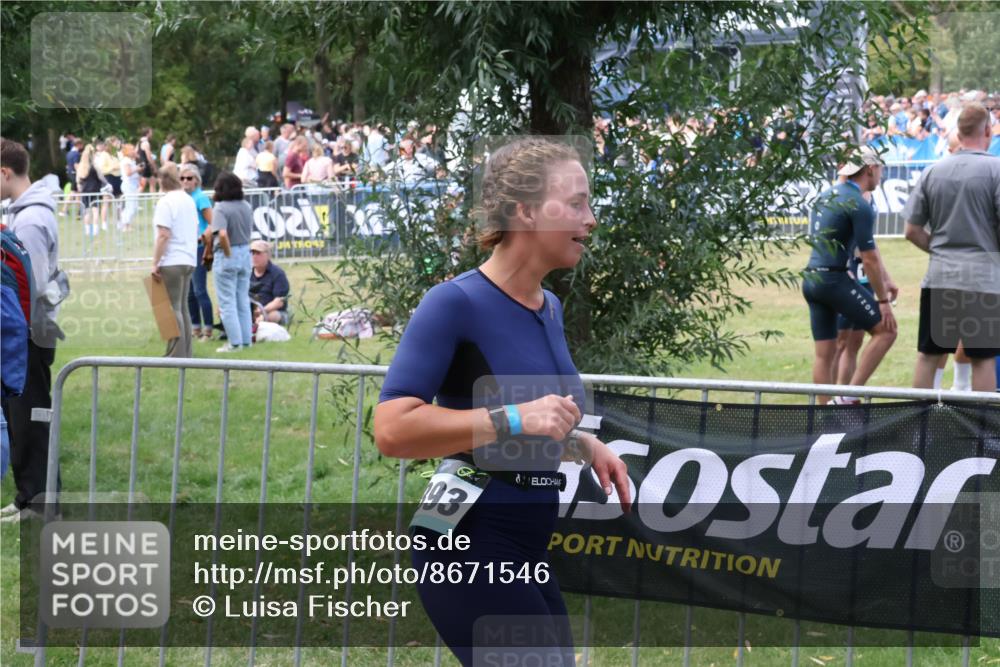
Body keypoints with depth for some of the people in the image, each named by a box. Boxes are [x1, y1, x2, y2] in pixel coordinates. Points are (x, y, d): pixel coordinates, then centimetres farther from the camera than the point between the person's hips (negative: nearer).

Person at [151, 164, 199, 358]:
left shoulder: (165, 202, -12)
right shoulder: (189, 201, 14)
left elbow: (163, 235, -18)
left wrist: (155, 263, -15)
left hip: (172, 262, -8)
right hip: (189, 260, 8)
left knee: (173, 308, -6)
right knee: (183, 307, 13)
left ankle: (177, 355, -7)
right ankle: (186, 353, 14)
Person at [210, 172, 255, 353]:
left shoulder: (220, 208, -18)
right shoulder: (246, 207, 4)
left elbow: (222, 235, -28)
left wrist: (228, 253, -16)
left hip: (227, 256, -7)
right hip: (245, 253, 7)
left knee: (227, 302, 2)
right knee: (243, 300, 16)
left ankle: (235, 342, 2)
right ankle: (246, 339, 20)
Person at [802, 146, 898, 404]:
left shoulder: (826, 196, 17)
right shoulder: (859, 206, -11)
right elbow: (869, 260, -12)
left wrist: (886, 281, 24)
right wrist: (883, 300, -4)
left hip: (811, 280, 9)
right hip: (834, 279, -9)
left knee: (825, 354, 9)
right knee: (885, 329, -1)